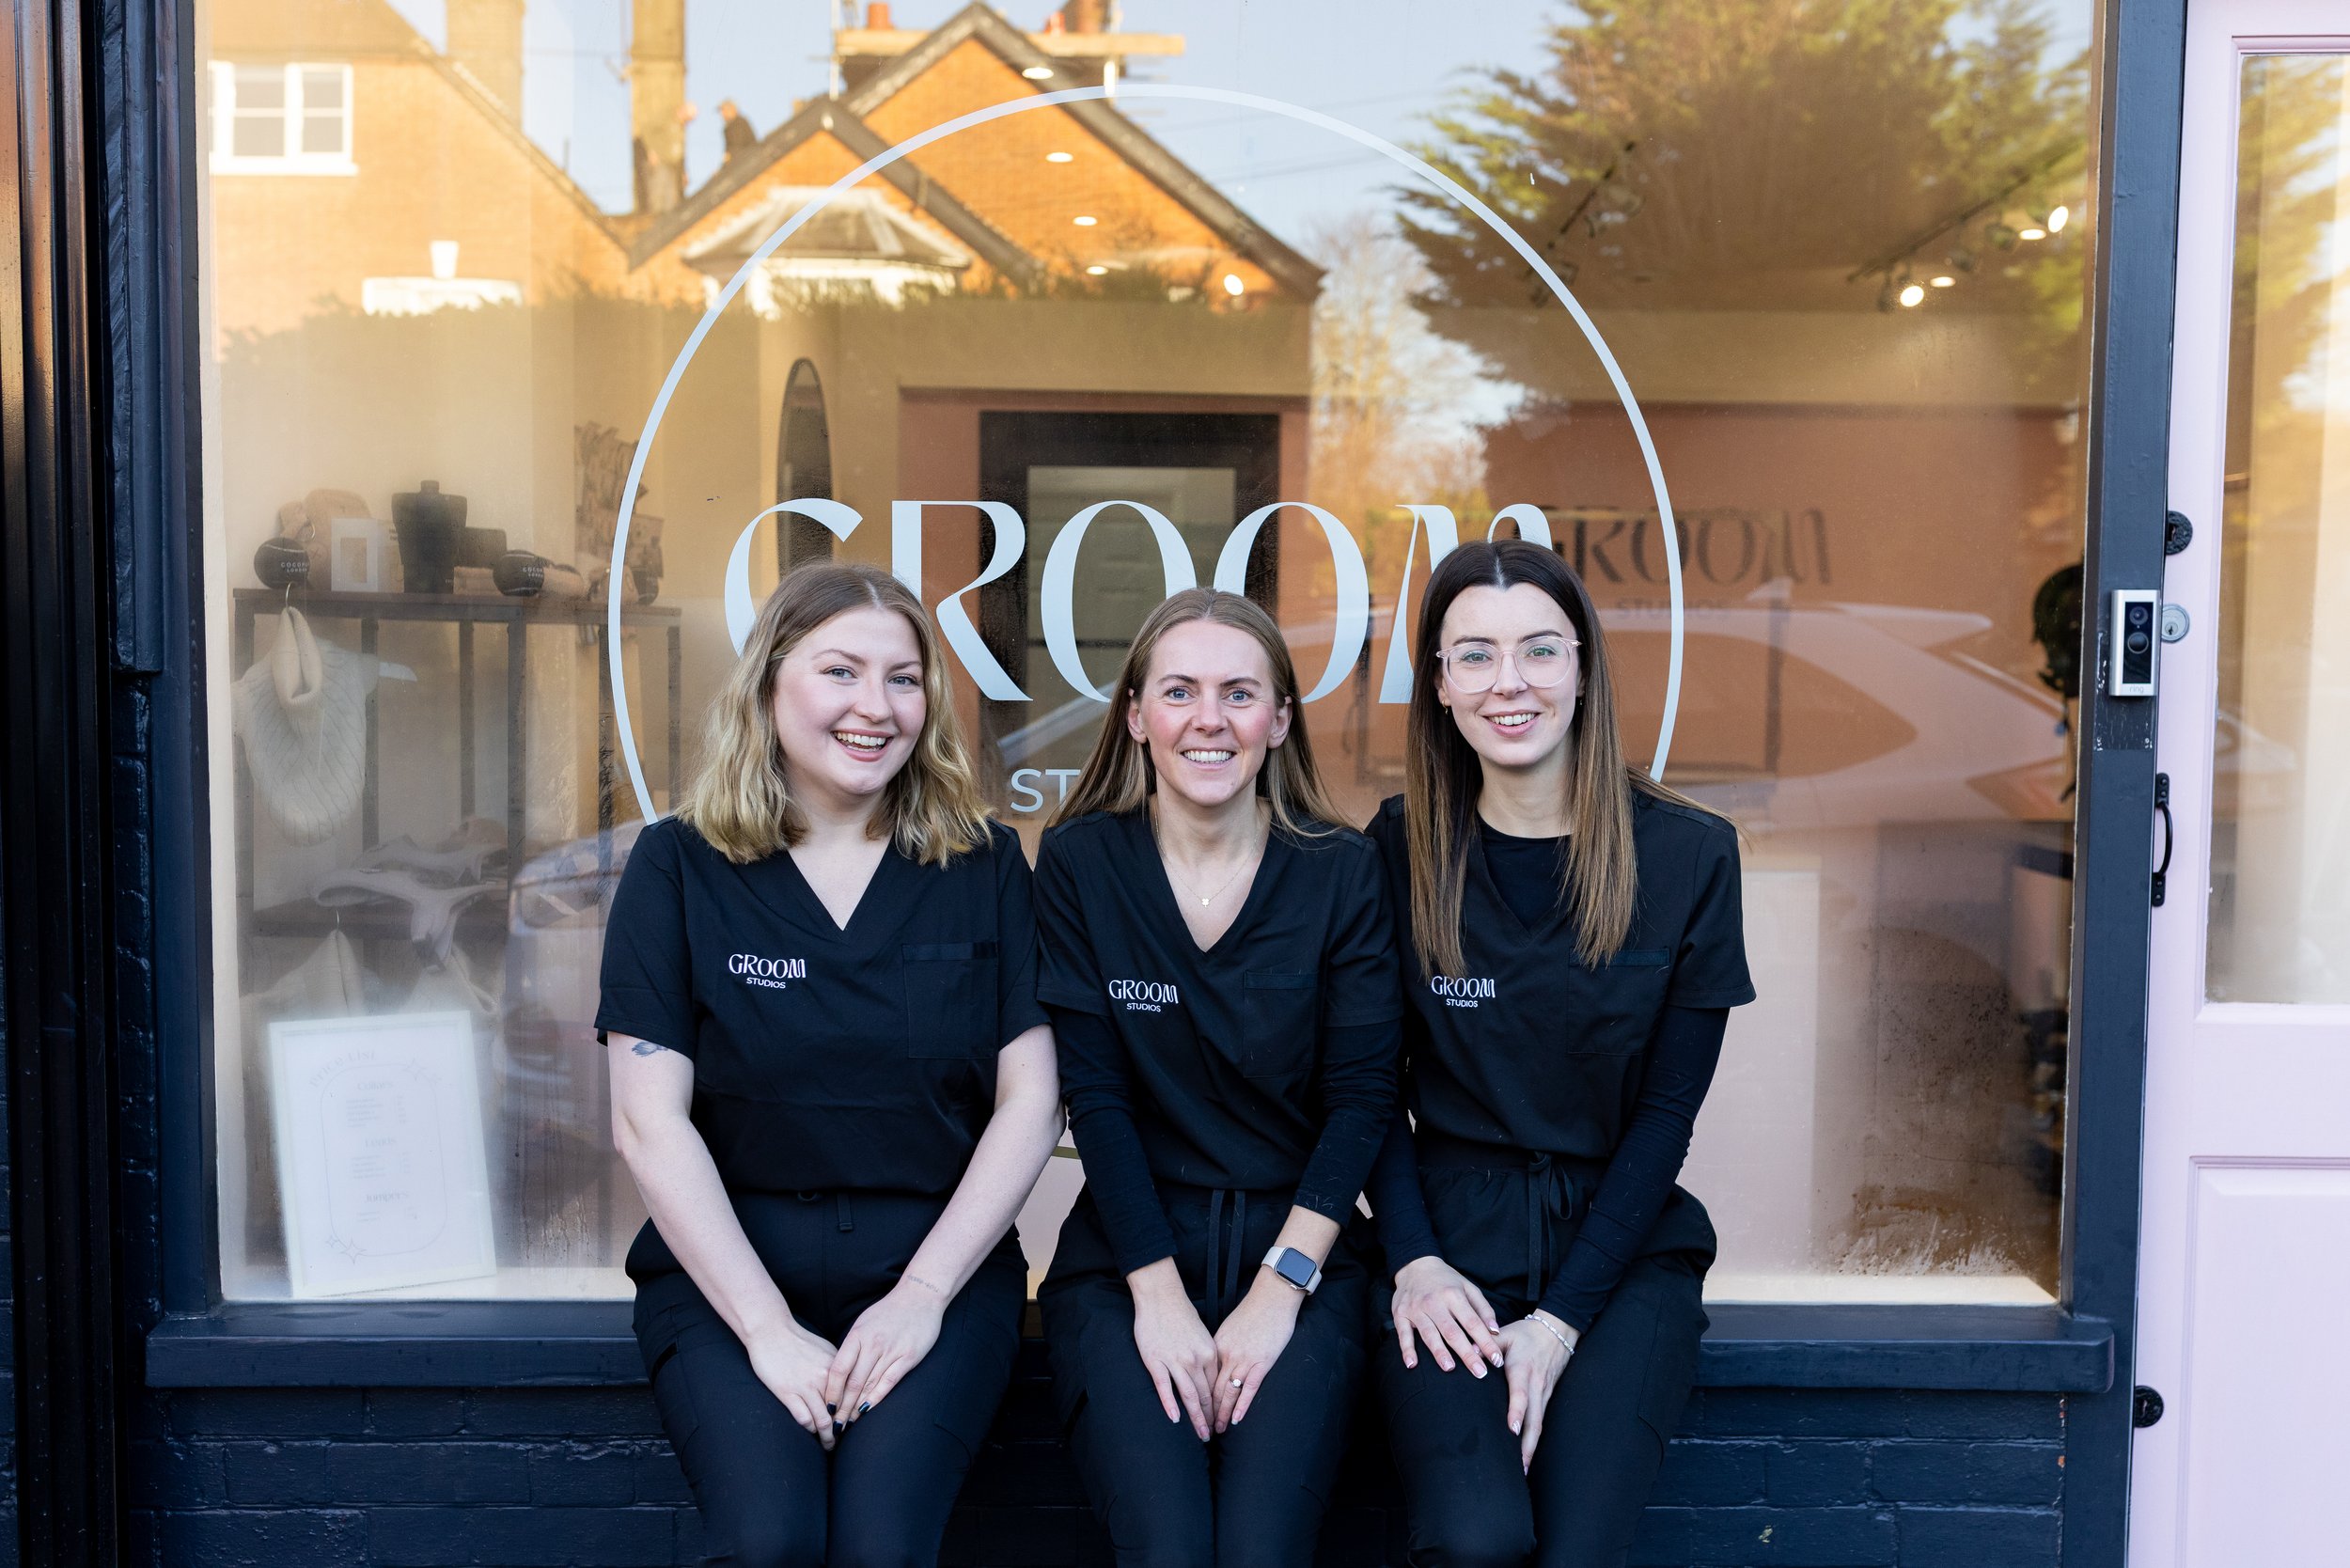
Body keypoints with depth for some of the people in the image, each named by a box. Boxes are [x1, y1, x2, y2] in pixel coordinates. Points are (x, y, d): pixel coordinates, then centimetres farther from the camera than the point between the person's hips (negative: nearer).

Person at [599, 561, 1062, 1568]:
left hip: (936, 1265, 1)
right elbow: (650, 1120, -3)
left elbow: (1031, 1104, 2)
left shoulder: (984, 867, 6)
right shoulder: (679, 866, 2)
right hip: (726, 1270, 0)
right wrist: (767, 1327, -11)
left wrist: (924, 1293, -9)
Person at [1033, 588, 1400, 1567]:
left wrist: (1280, 1289, -12)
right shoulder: (1077, 864, 0)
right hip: (1126, 1251, 0)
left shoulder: (1341, 872, 1)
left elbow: (1361, 1097, -2)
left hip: (1297, 1249, 0)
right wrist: (1157, 1292, -12)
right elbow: (1095, 1095, -4)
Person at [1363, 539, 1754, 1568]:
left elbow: (1666, 1112, -2)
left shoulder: (1688, 855, -2)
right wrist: (1412, 1260, -8)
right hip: (1454, 1235, 0)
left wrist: (1563, 1316, -9)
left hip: (1623, 1244, 0)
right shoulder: (1400, 850, 0)